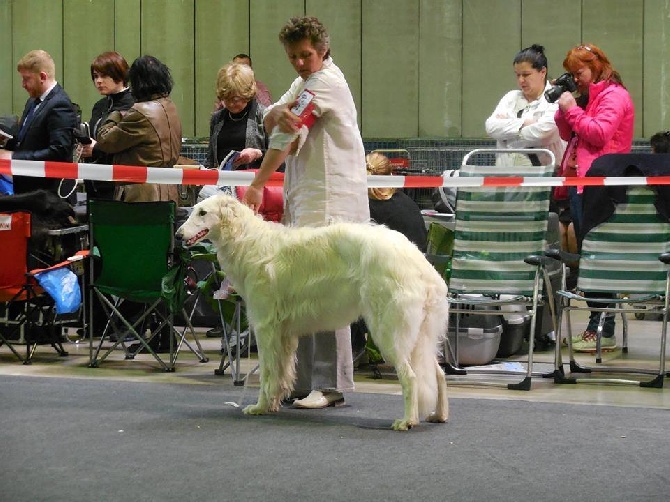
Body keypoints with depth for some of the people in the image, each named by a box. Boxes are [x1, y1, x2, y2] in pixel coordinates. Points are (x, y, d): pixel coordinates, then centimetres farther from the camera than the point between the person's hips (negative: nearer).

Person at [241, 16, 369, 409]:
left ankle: (331, 384, -14)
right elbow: (271, 121, 13)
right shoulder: (304, 82, 22)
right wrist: (280, 112, -12)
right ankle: (304, 380, 9)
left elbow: (288, 138, -7)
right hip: (303, 200, 9)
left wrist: (257, 185, 0)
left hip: (332, 201, -9)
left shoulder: (327, 82, -7)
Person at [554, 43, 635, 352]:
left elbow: (599, 134, -18)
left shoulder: (614, 96, -7)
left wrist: (572, 110, -11)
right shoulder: (588, 97, 22)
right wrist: (563, 108, 8)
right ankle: (596, 325, 15)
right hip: (580, 183, 10)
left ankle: (604, 332, -10)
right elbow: (568, 135, 21)